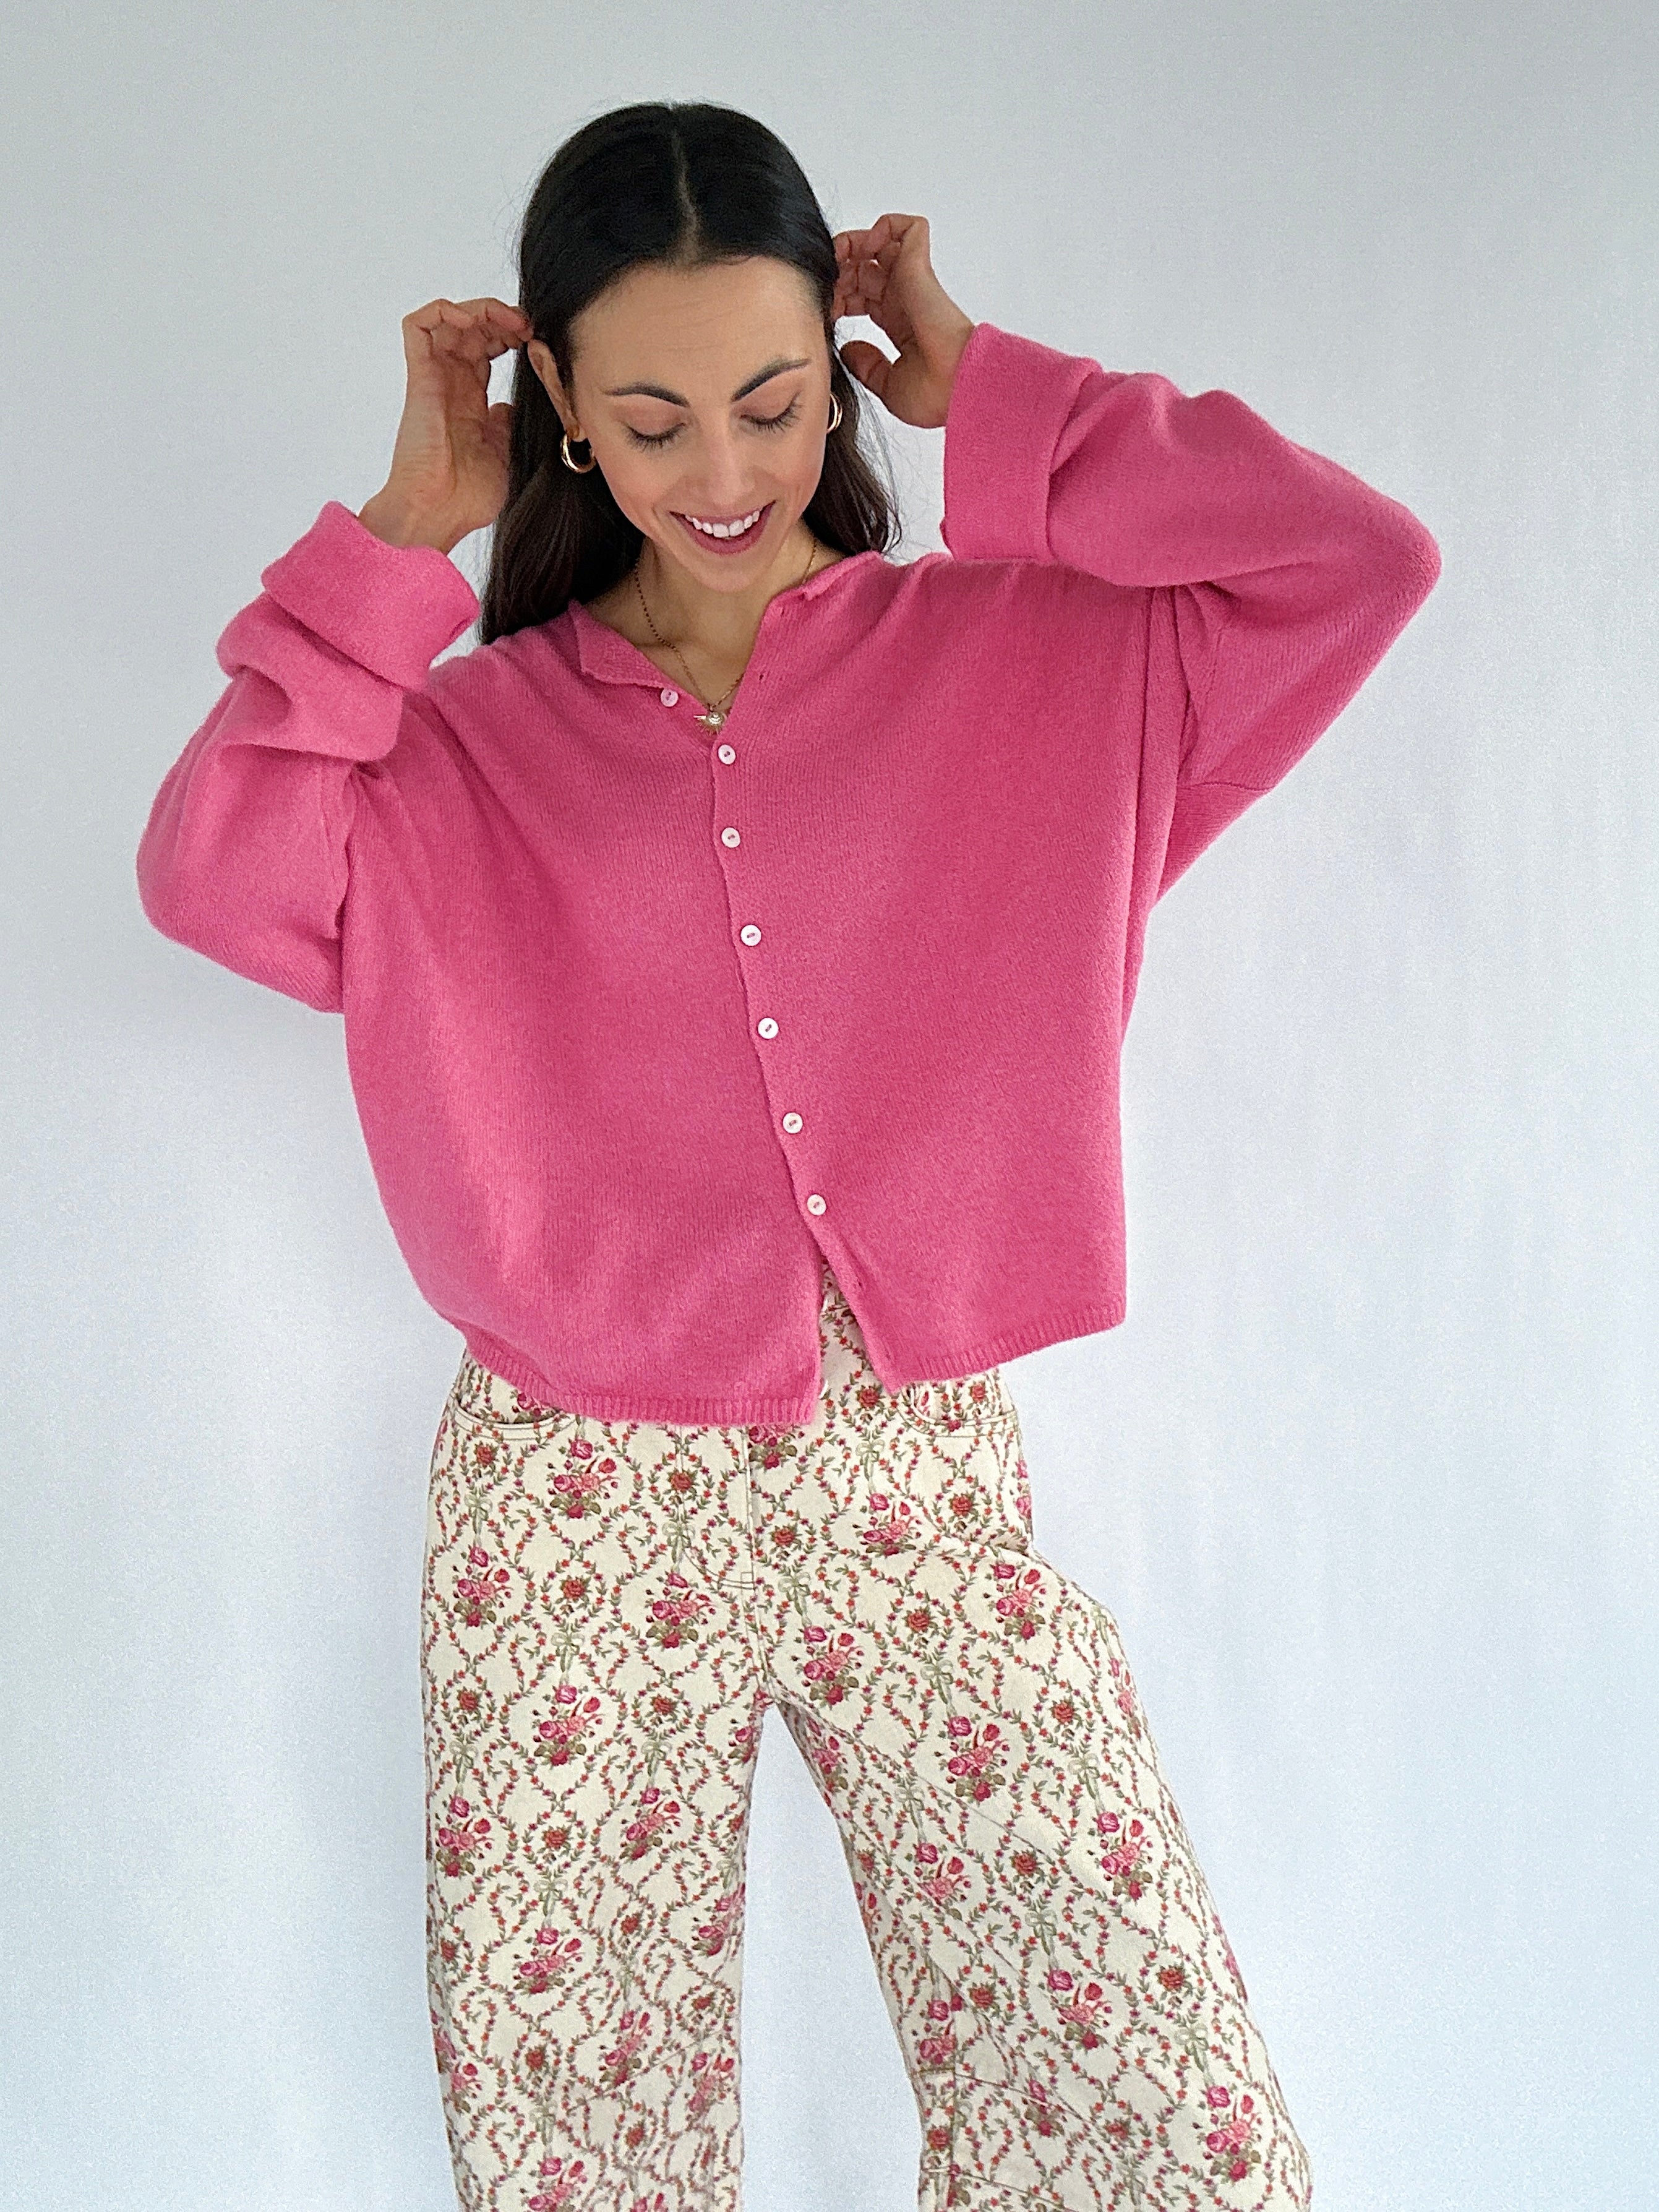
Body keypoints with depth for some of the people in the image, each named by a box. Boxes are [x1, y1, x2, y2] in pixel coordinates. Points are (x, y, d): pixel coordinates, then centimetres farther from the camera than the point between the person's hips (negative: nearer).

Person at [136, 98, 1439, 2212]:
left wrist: (987, 403, -2)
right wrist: (402, 535, -4)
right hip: (575, 1514, 0)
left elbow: (1357, 559, -7)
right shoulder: (473, 738, 5)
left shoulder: (1018, 659, 4)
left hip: (929, 1483, 1)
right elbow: (210, 872, -10)